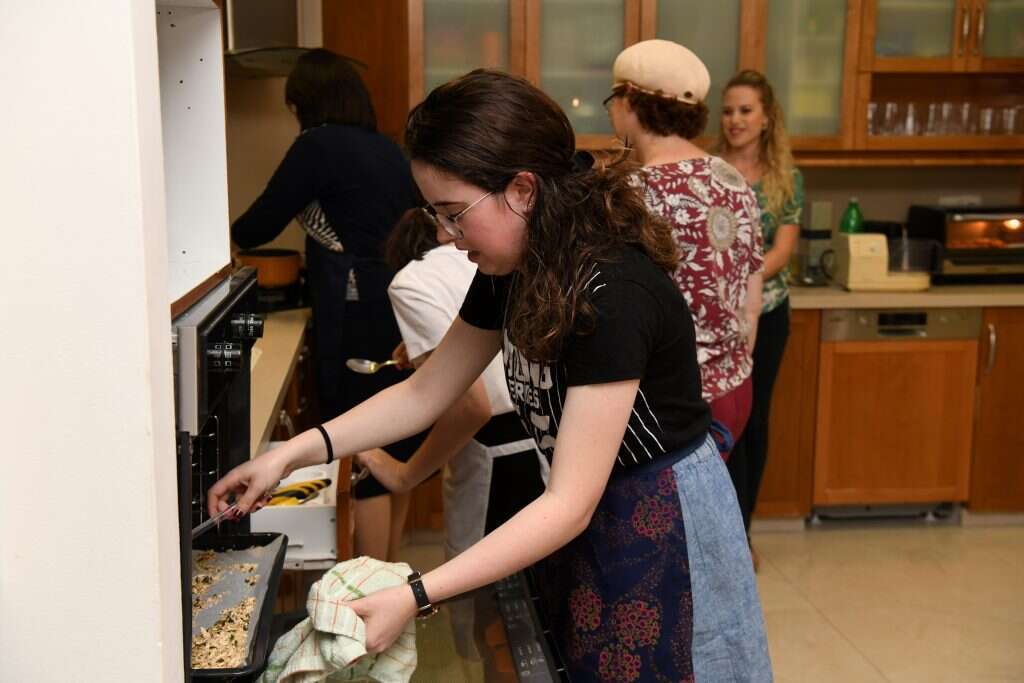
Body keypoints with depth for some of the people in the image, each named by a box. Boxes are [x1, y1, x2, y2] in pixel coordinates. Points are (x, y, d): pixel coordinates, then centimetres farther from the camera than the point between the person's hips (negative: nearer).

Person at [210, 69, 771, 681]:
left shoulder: (613, 292, -30)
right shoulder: (512, 271, -5)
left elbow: (571, 505, -30)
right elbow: (424, 393, 5)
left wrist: (416, 597, -34)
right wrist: (291, 454, -5)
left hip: (664, 526, -7)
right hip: (592, 513, 8)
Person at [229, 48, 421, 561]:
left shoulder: (319, 145, -8)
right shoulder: (387, 149, 13)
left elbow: (263, 222, -3)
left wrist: (229, 235, 20)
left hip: (358, 321, -8)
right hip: (400, 311, 8)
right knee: (395, 447, 15)